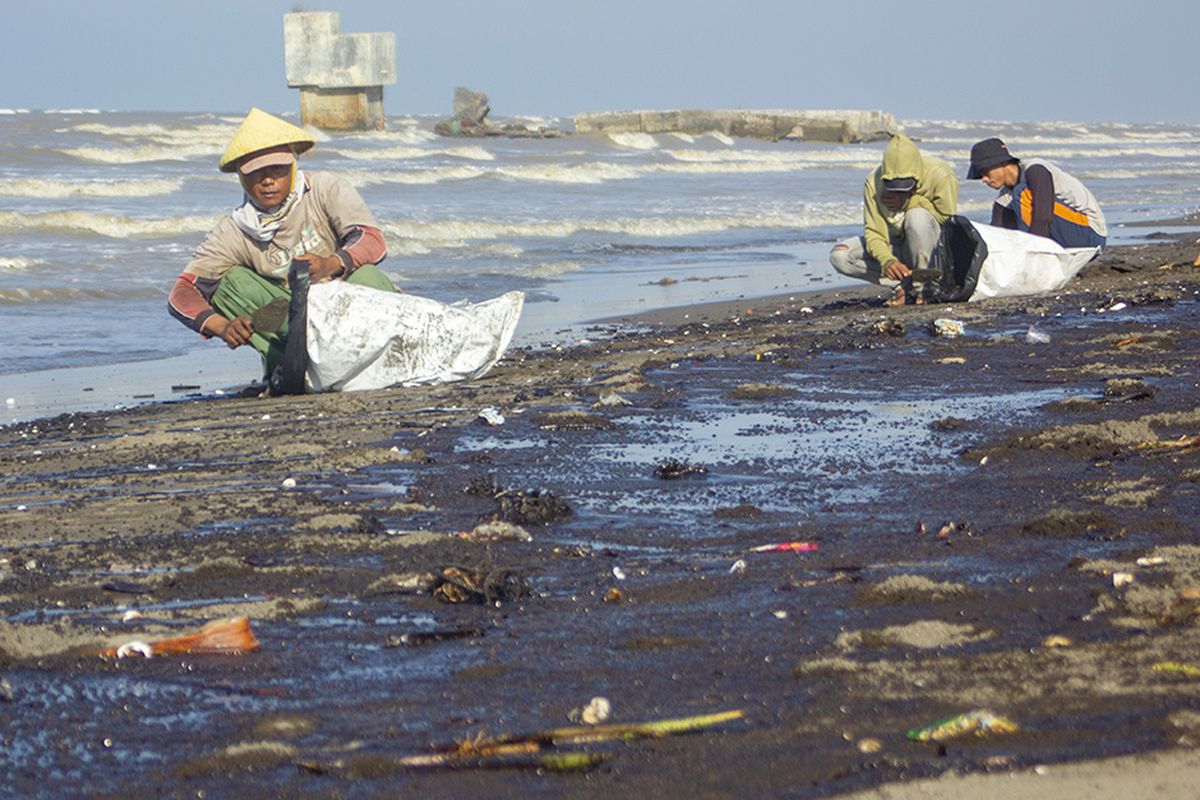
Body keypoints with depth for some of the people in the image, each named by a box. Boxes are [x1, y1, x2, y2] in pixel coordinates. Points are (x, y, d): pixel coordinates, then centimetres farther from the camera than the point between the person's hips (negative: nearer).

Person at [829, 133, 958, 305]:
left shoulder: (939, 175, -19)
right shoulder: (874, 182, -14)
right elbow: (873, 232, -14)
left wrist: (908, 202, -23)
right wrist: (887, 261, -35)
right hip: (894, 247, 3)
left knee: (917, 216, -36)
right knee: (839, 256, -18)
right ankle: (905, 284, -17)